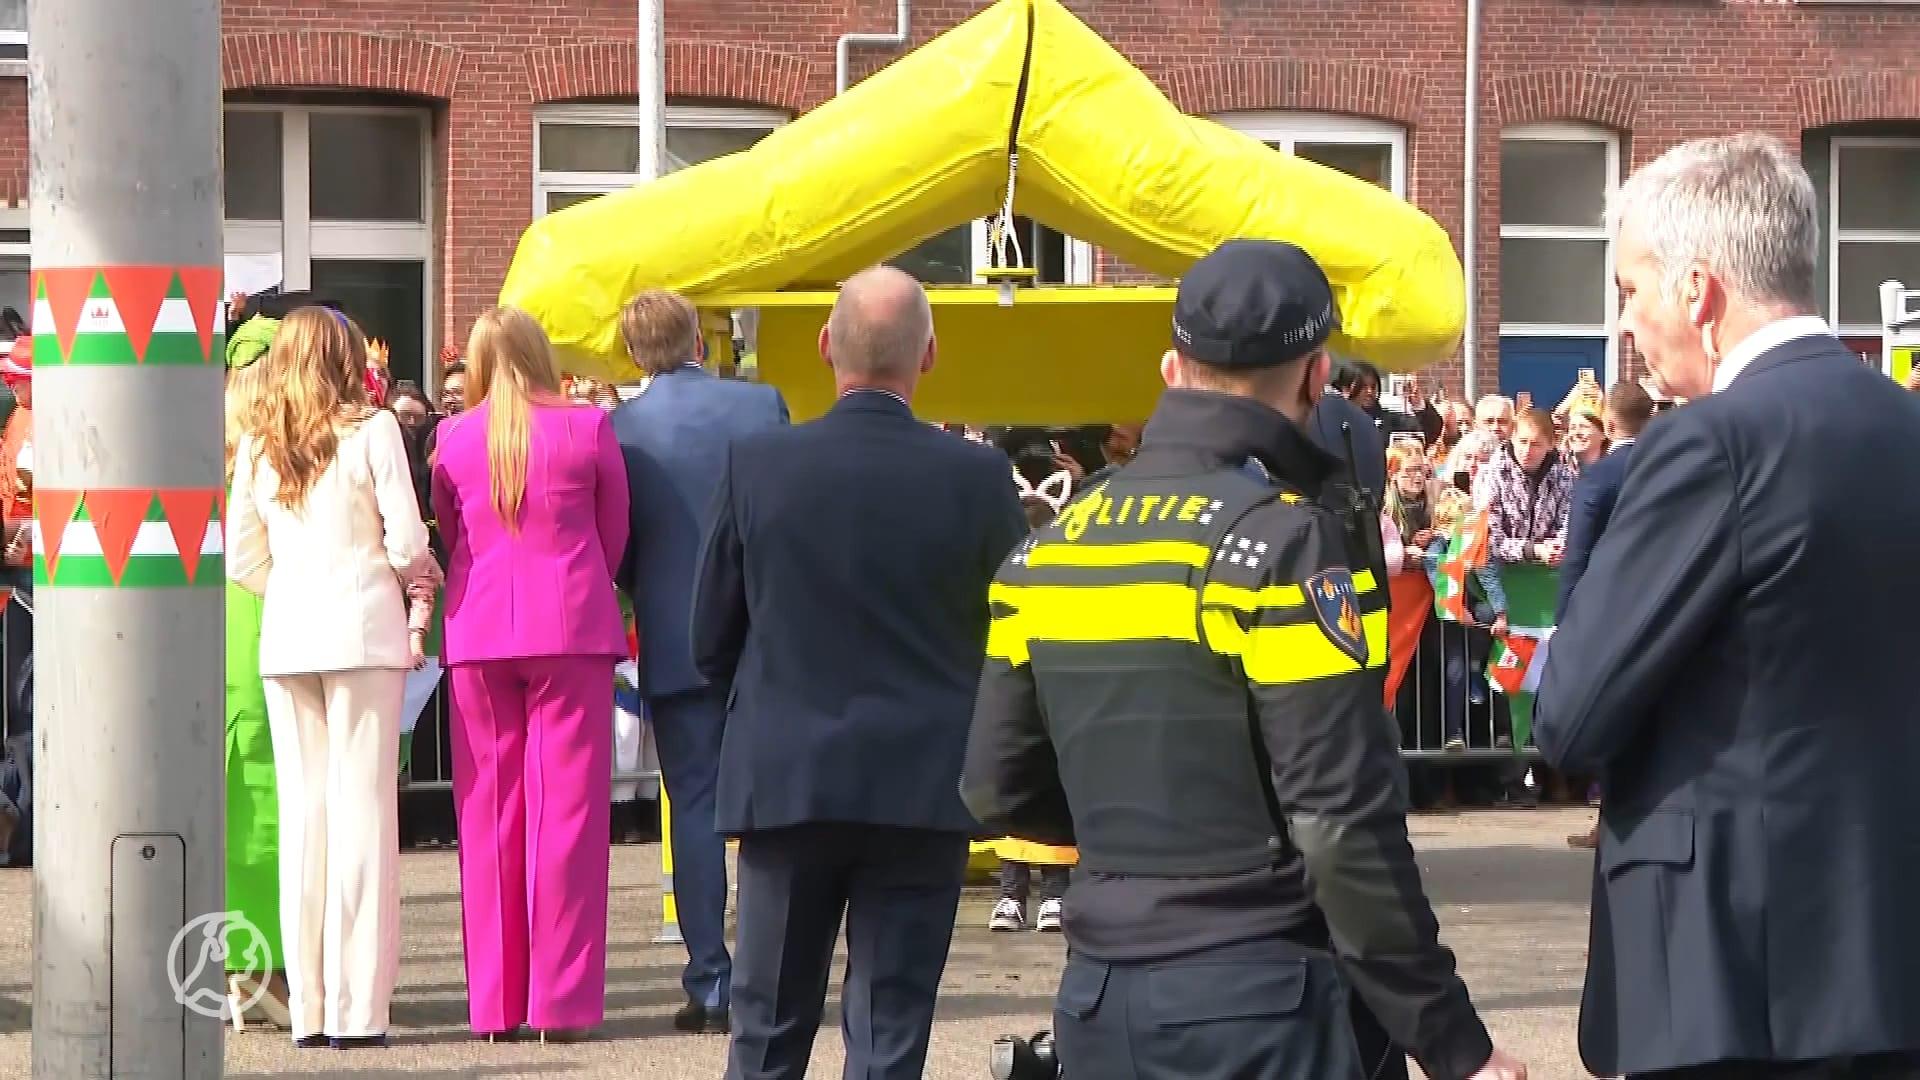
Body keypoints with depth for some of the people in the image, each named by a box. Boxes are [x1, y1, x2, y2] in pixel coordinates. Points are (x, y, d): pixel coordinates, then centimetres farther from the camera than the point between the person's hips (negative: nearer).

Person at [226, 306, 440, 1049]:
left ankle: (309, 1007, 9)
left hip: (285, 632, 4)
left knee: (302, 811, 8)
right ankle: (357, 1008, -4)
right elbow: (406, 542, -7)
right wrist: (417, 576, 13)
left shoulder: (257, 447, 9)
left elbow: (242, 559, 9)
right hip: (361, 625, -4)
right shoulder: (371, 430, -3)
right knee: (362, 808, -2)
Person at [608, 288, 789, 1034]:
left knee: (695, 808, 2)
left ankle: (711, 987, -1)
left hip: (675, 644, -1)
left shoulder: (620, 429, -5)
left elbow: (614, 547, 1)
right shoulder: (762, 405, -3)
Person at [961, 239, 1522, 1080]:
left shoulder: (1052, 545, 7)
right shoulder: (1283, 543, -13)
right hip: (1252, 1005, -6)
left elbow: (998, 787, 12)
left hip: (1097, 1003, 6)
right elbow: (1346, 821, -17)